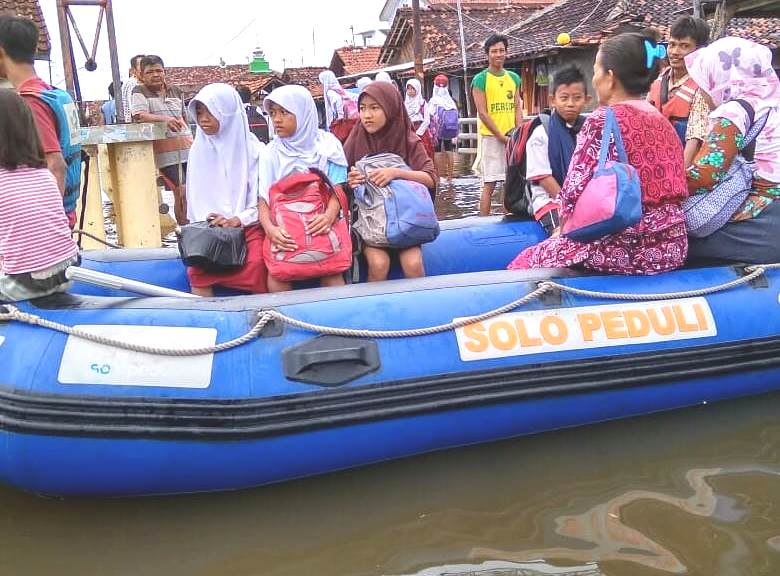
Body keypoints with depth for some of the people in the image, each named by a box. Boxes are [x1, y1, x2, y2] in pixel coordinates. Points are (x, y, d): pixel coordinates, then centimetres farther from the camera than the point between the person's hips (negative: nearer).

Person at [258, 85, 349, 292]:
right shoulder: (271, 152, 7)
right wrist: (270, 228, -20)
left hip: (322, 224, -1)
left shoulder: (327, 145, 3)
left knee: (332, 273, -27)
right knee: (276, 276, -23)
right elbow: (263, 199, 1)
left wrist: (329, 216, -25)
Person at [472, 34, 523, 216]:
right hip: (491, 137, -5)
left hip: (512, 137, 5)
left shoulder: (514, 78, 13)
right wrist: (501, 136, -12)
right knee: (489, 184, -7)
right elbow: (482, 113, -8)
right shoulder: (480, 80, -3)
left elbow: (517, 108, 12)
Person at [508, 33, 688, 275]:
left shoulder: (602, 121, -11)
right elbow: (665, 188, 16)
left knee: (525, 262, 11)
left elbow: (575, 192, -15)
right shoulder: (663, 122, 11)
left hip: (619, 248, -8)